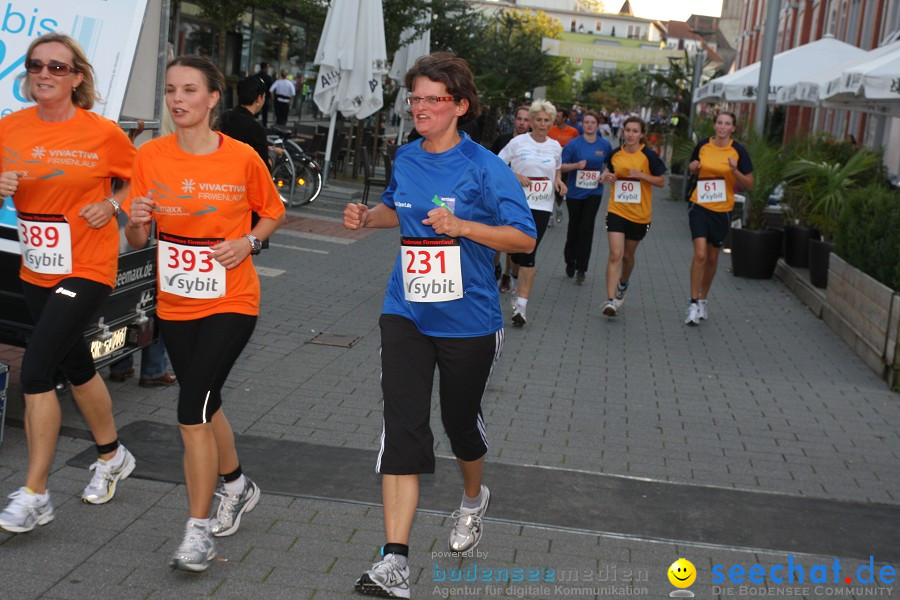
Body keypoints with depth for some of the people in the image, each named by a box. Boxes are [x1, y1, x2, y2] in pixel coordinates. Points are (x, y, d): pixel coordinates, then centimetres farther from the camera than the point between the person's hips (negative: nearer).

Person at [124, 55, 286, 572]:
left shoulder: (242, 157, -9)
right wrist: (137, 221, -20)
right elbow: (138, 242, 3)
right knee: (204, 406, 19)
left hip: (231, 302, -4)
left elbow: (274, 211, 8)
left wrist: (249, 242, -11)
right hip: (175, 305, 4)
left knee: (192, 411, -13)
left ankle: (198, 533, 0)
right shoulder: (150, 157, -2)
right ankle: (237, 486, 45)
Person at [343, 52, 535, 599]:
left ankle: (474, 498, 49)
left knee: (460, 419, 15)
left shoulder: (484, 167, -11)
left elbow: (525, 237, -13)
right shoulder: (406, 159, 5)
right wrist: (367, 217, 5)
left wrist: (462, 226, -25)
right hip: (407, 313, 3)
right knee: (402, 426, -8)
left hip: (468, 321, -3)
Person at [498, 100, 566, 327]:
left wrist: (559, 181, 4)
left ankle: (521, 305, -5)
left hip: (542, 207, 2)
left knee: (528, 254, -6)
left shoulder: (555, 146, 9)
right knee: (516, 252, -2)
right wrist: (516, 175, -15)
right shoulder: (518, 142, -2)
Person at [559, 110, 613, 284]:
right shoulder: (574, 144, -7)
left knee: (587, 228, -6)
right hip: (574, 192, -1)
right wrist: (576, 165, -24)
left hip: (594, 193, 1)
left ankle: (581, 269, -1)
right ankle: (570, 261, 32)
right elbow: (561, 166, -8)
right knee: (574, 227, 10)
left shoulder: (605, 145, 0)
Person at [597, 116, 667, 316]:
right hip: (616, 210, 1)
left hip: (639, 214, 0)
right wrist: (606, 177, -4)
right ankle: (611, 300, -15)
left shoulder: (648, 156, -7)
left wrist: (642, 175, -18)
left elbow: (661, 181, -3)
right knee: (615, 255, -12)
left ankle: (622, 286, 45)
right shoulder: (615, 154, 2)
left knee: (628, 255, 15)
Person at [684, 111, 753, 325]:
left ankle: (703, 300, 31)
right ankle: (693, 304, -8)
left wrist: (735, 171, -21)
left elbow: (749, 184, -3)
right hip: (700, 206, -1)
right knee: (700, 254, -14)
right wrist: (693, 168, -6)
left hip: (722, 209, 1)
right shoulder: (703, 145, -1)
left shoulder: (738, 151, -6)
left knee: (712, 258, 12)